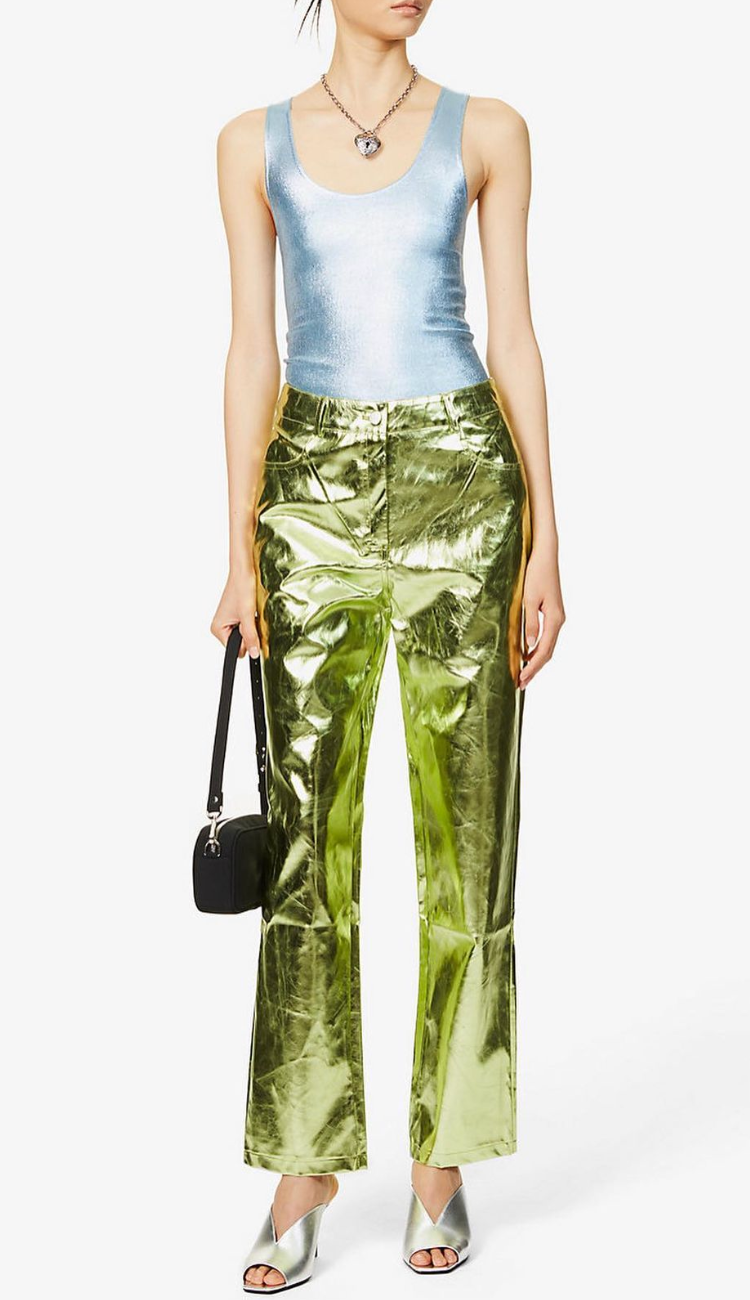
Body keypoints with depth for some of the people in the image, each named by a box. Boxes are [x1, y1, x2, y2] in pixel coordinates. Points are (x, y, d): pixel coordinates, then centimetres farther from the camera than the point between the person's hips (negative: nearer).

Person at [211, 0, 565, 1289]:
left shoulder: (485, 131, 5)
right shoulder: (256, 142, 7)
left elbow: (514, 339, 2)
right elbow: (251, 349, 3)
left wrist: (546, 540, -3)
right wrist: (240, 551, -3)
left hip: (459, 478, 0)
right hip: (318, 490, 1)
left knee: (464, 823, 3)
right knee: (308, 833, 1)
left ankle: (442, 1156, 17)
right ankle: (307, 1163, 13)